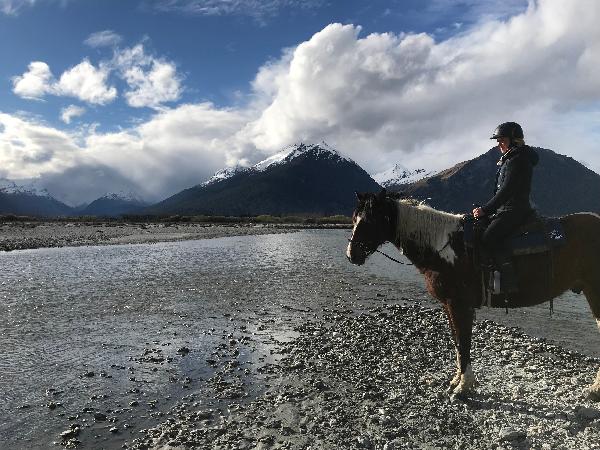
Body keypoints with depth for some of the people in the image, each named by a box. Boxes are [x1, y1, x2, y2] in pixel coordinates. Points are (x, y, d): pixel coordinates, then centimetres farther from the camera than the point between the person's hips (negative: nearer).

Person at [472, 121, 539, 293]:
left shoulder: (518, 160, -12)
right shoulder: (509, 159, 20)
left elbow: (506, 191, -20)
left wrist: (485, 210, -17)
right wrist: (485, 209, 13)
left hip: (515, 211, -11)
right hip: (505, 210, 11)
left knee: (489, 238, -26)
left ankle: (509, 282, -26)